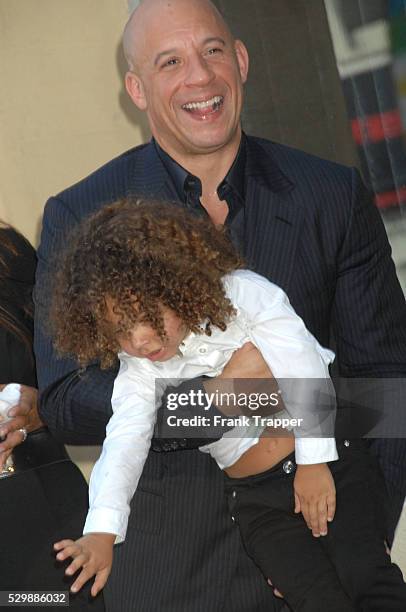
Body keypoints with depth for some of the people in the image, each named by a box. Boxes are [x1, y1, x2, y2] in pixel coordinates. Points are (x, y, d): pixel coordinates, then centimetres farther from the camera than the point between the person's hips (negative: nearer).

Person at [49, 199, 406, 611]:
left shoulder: (242, 294, -10)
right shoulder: (138, 371, -1)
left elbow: (302, 370, -12)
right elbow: (124, 443, -12)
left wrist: (315, 461, -14)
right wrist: (101, 531, -26)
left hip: (323, 458, -2)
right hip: (255, 496, 2)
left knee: (366, 574, -15)